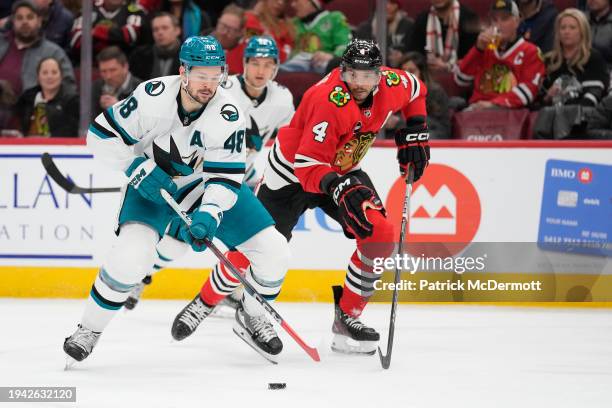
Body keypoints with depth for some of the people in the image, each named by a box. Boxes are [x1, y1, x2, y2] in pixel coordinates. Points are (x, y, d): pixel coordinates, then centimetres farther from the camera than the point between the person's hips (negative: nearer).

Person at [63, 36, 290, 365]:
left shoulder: (228, 115, -22)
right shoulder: (153, 97, -26)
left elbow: (227, 177, -21)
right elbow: (101, 134, -17)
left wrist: (209, 216, -37)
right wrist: (138, 169, -24)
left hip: (208, 185, 3)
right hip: (153, 185, -3)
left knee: (273, 252, -6)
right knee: (132, 254, -29)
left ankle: (251, 316, 21)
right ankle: (89, 328, -8)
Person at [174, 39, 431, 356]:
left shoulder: (390, 85, -17)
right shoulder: (330, 100, -36)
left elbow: (415, 90, 11)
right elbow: (308, 165, -37)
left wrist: (414, 133, 1)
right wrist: (338, 187, -53)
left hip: (343, 170, 6)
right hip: (291, 172, -6)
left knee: (380, 234, -15)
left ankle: (347, 317, -2)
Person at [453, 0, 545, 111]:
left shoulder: (530, 51, 9)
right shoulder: (485, 48, 24)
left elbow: (528, 90, -5)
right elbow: (461, 80, 15)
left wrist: (494, 103, -17)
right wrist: (479, 48, 3)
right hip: (478, 107, 4)